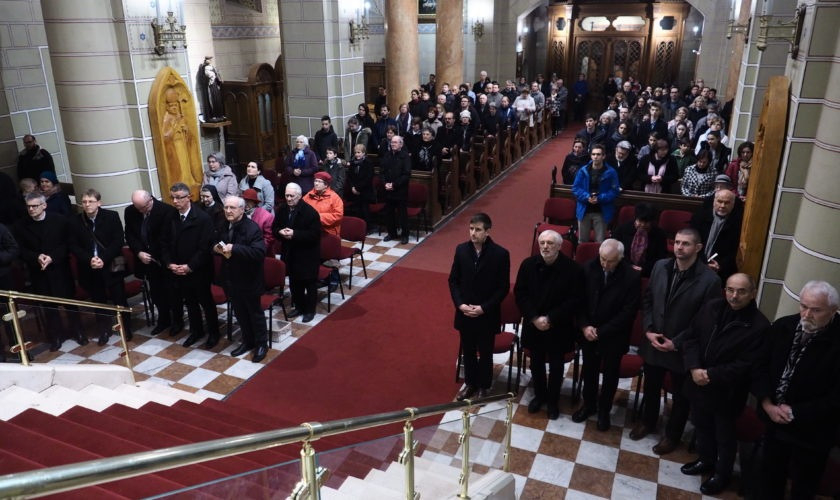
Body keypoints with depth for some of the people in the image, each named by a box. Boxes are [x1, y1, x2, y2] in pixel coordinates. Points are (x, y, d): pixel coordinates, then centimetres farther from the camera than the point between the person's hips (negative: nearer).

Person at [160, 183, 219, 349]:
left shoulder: (203, 218, -14)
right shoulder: (169, 218, 2)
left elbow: (205, 247, -16)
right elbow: (164, 244, 7)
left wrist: (190, 266, -18)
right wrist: (169, 264, -7)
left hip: (199, 271, -4)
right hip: (177, 272, 5)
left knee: (206, 302, 9)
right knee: (190, 302, 18)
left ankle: (213, 333, 25)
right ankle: (196, 331, 34)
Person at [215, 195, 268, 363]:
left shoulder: (252, 228, -20)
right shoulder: (223, 227, 5)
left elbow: (259, 252, -32)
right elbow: (215, 244, 19)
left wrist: (234, 248, -36)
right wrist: (216, 248, -6)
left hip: (248, 279, -7)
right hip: (231, 278, 7)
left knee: (255, 312, 8)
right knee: (240, 313, 18)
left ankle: (261, 343, 23)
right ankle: (247, 341, 34)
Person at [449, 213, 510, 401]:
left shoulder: (500, 254, -14)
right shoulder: (461, 249, -4)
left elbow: (503, 287, -11)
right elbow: (453, 280, 2)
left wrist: (484, 308, -17)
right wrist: (460, 304, -10)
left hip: (487, 315, -3)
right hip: (465, 312, 3)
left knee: (485, 352, 14)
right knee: (467, 351, 18)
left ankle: (483, 387, 34)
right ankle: (470, 383, 38)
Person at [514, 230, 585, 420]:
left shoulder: (573, 268, -15)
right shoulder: (528, 264, -8)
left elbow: (575, 300, -14)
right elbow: (519, 293, -4)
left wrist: (551, 319, -19)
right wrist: (534, 317, -14)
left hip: (558, 327, -2)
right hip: (533, 324, 2)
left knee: (556, 365, 13)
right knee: (536, 363, 17)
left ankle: (553, 400, 32)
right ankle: (539, 395, 38)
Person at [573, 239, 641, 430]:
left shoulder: (632, 277, -20)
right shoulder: (588, 268, -11)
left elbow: (629, 312, -17)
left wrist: (601, 331, -17)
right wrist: (585, 326, -13)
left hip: (614, 335, -2)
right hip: (589, 331, 2)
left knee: (610, 374, 15)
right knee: (589, 370, 17)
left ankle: (604, 409, 35)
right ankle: (588, 404, 39)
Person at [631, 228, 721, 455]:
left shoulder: (710, 280, -19)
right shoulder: (660, 267, -5)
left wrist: (677, 343, -17)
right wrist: (648, 330, -7)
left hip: (683, 349, -4)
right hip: (653, 343, 4)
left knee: (681, 395, 18)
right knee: (651, 387, 24)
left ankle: (672, 434, 40)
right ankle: (647, 421, 49)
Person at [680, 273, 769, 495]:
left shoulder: (759, 326, -19)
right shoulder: (711, 308, -5)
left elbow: (745, 365, -20)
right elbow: (690, 338, -1)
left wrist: (711, 375, -22)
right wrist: (694, 368, -15)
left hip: (727, 392, -5)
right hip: (699, 384, 5)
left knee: (724, 435, 16)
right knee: (702, 426, 24)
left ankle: (722, 474, 38)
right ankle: (706, 460, 48)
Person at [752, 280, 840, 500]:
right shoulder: (782, 327, -6)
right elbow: (761, 367, 1)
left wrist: (795, 413, -16)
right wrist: (767, 404, -10)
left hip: (811, 432, -4)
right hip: (776, 421, 4)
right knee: (769, 476, 23)